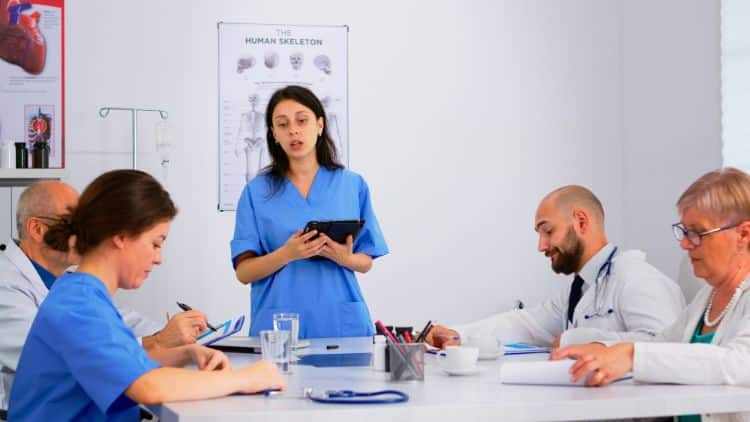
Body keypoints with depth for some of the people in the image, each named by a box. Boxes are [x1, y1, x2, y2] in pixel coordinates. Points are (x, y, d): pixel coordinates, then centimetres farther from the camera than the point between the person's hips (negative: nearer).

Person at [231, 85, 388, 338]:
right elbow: (244, 272, -3)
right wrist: (287, 254, -20)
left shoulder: (353, 185, 4)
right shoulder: (257, 191, 1)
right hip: (279, 325, -1)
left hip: (341, 322, 1)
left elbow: (366, 262, 8)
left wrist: (345, 258, -14)